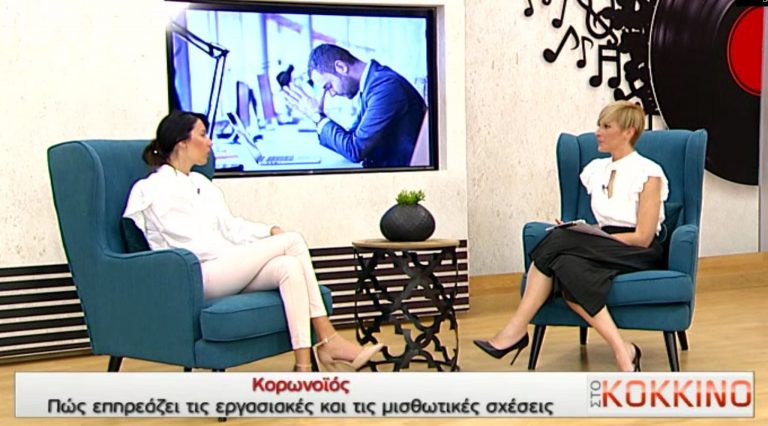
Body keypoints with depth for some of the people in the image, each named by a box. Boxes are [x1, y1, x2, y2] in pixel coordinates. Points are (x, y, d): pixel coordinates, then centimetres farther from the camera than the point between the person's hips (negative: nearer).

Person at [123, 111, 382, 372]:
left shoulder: (200, 183, 21)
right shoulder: (158, 189, -5)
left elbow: (230, 227, 15)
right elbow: (192, 245, -13)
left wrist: (271, 232, -3)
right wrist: (249, 254, -11)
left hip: (226, 268, 8)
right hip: (195, 276, -8)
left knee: (289, 267, -23)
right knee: (293, 241, -19)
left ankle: (305, 367, -28)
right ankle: (328, 341, -18)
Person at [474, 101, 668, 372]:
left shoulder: (648, 173, -5)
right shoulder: (595, 170, 14)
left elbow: (643, 238, -11)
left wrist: (590, 235, -16)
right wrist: (577, 230, -1)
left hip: (639, 254, -6)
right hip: (602, 250, 6)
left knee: (558, 241, -32)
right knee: (567, 266, -33)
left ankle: (516, 330, -32)